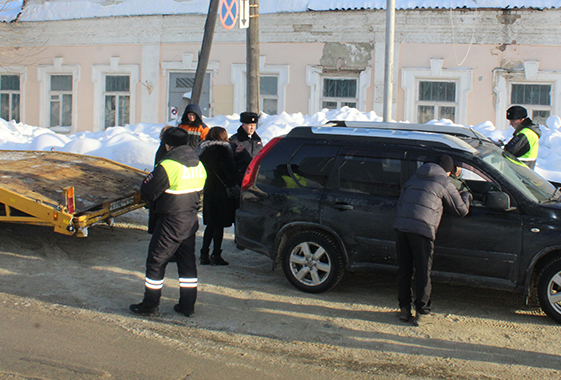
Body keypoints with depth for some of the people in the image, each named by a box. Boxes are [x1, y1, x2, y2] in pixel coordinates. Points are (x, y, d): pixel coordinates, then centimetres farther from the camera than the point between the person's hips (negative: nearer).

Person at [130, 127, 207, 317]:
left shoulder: (168, 165, -19)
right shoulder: (198, 164, 5)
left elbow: (147, 191, -14)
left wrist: (149, 177, 5)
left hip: (170, 223, -7)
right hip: (191, 220, 7)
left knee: (156, 261, 5)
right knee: (187, 262, 14)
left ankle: (150, 305, 13)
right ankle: (188, 305, 19)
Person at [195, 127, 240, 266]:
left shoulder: (202, 150, 11)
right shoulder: (221, 150, -13)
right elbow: (230, 171, -14)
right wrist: (233, 186, -1)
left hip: (208, 191, 7)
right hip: (221, 192, -7)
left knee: (211, 224, 14)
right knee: (219, 224, 0)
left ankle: (204, 255, 14)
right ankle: (216, 256, 2)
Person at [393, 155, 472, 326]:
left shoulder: (414, 178, 24)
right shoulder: (444, 183, 6)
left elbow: (400, 202, 29)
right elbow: (461, 210, 13)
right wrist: (466, 195, 31)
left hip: (400, 226, 5)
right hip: (422, 229, -5)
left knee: (403, 270, 13)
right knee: (423, 273, 5)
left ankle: (404, 309, 18)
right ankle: (422, 313, 11)